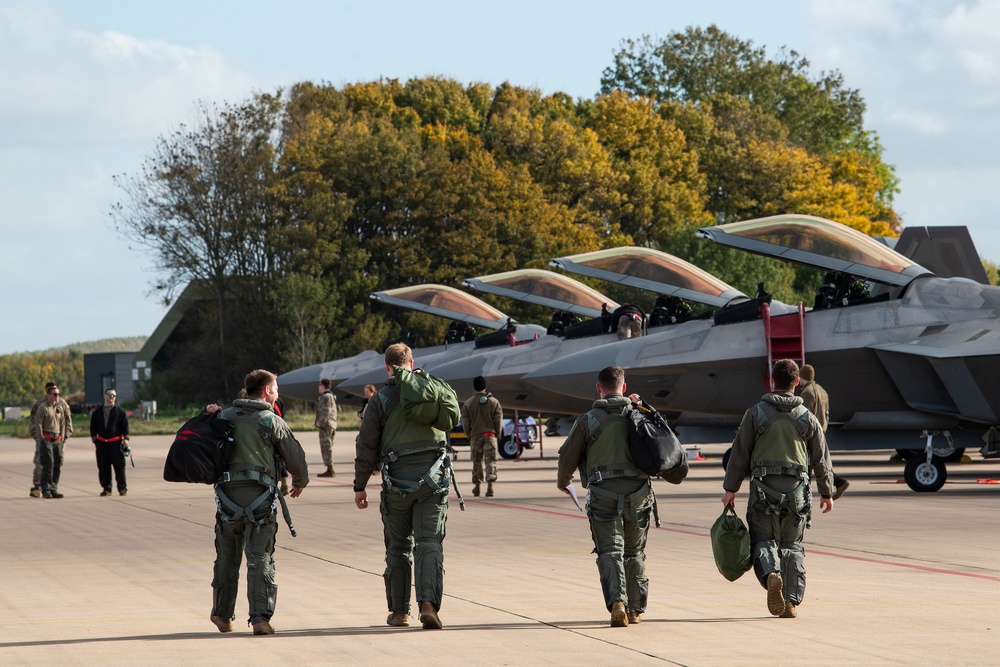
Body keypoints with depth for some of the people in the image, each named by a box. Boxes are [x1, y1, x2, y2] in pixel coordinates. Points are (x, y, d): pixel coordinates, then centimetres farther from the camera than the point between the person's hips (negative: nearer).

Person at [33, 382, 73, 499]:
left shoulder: (62, 404, 7)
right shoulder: (42, 407, -9)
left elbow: (67, 419, 16)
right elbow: (37, 424, -9)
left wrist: (66, 435, 12)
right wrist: (41, 439, -10)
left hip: (58, 440, 6)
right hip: (46, 439, -6)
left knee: (58, 465, 4)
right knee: (48, 465, -10)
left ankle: (54, 489, 11)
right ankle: (45, 490, -5)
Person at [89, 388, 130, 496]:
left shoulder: (120, 412, 5)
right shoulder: (97, 412, 11)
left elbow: (125, 426, 5)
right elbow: (93, 427, 14)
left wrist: (125, 439, -6)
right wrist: (94, 440, 7)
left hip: (116, 443, -2)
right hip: (101, 443, 2)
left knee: (119, 467, 0)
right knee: (103, 468, 3)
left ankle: (122, 488, 8)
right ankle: (106, 488, 10)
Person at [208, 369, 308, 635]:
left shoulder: (225, 417, 9)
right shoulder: (273, 422, -1)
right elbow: (296, 458, 2)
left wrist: (209, 414, 18)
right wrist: (300, 482, 21)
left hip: (228, 495, 3)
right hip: (261, 498, -3)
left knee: (227, 558, 15)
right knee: (260, 560, -2)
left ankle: (222, 616, 25)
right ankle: (260, 617, -11)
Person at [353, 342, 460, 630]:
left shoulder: (381, 399, -2)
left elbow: (366, 447, -1)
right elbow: (454, 416, 23)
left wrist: (360, 486, 7)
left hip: (397, 479, -1)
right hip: (433, 477, 1)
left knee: (398, 547, 11)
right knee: (429, 542, -3)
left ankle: (399, 611, 17)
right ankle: (429, 602, -22)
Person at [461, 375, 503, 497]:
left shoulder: (468, 403, -2)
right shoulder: (493, 402, -2)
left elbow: (465, 422, 0)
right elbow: (498, 420, -1)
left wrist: (469, 435, 12)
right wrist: (497, 434, 9)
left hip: (475, 436, 1)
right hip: (490, 435, -1)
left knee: (477, 462, 12)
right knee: (490, 461, -2)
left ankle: (476, 486, 20)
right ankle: (490, 485, -15)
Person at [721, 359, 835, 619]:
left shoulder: (755, 413, 0)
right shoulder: (807, 418, 6)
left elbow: (740, 454, -1)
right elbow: (821, 459, 11)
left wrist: (730, 488, 5)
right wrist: (826, 493, 22)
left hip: (764, 487, -2)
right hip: (797, 489, 2)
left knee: (763, 539, 5)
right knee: (792, 545, 10)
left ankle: (771, 574, -26)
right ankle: (791, 601, 4)